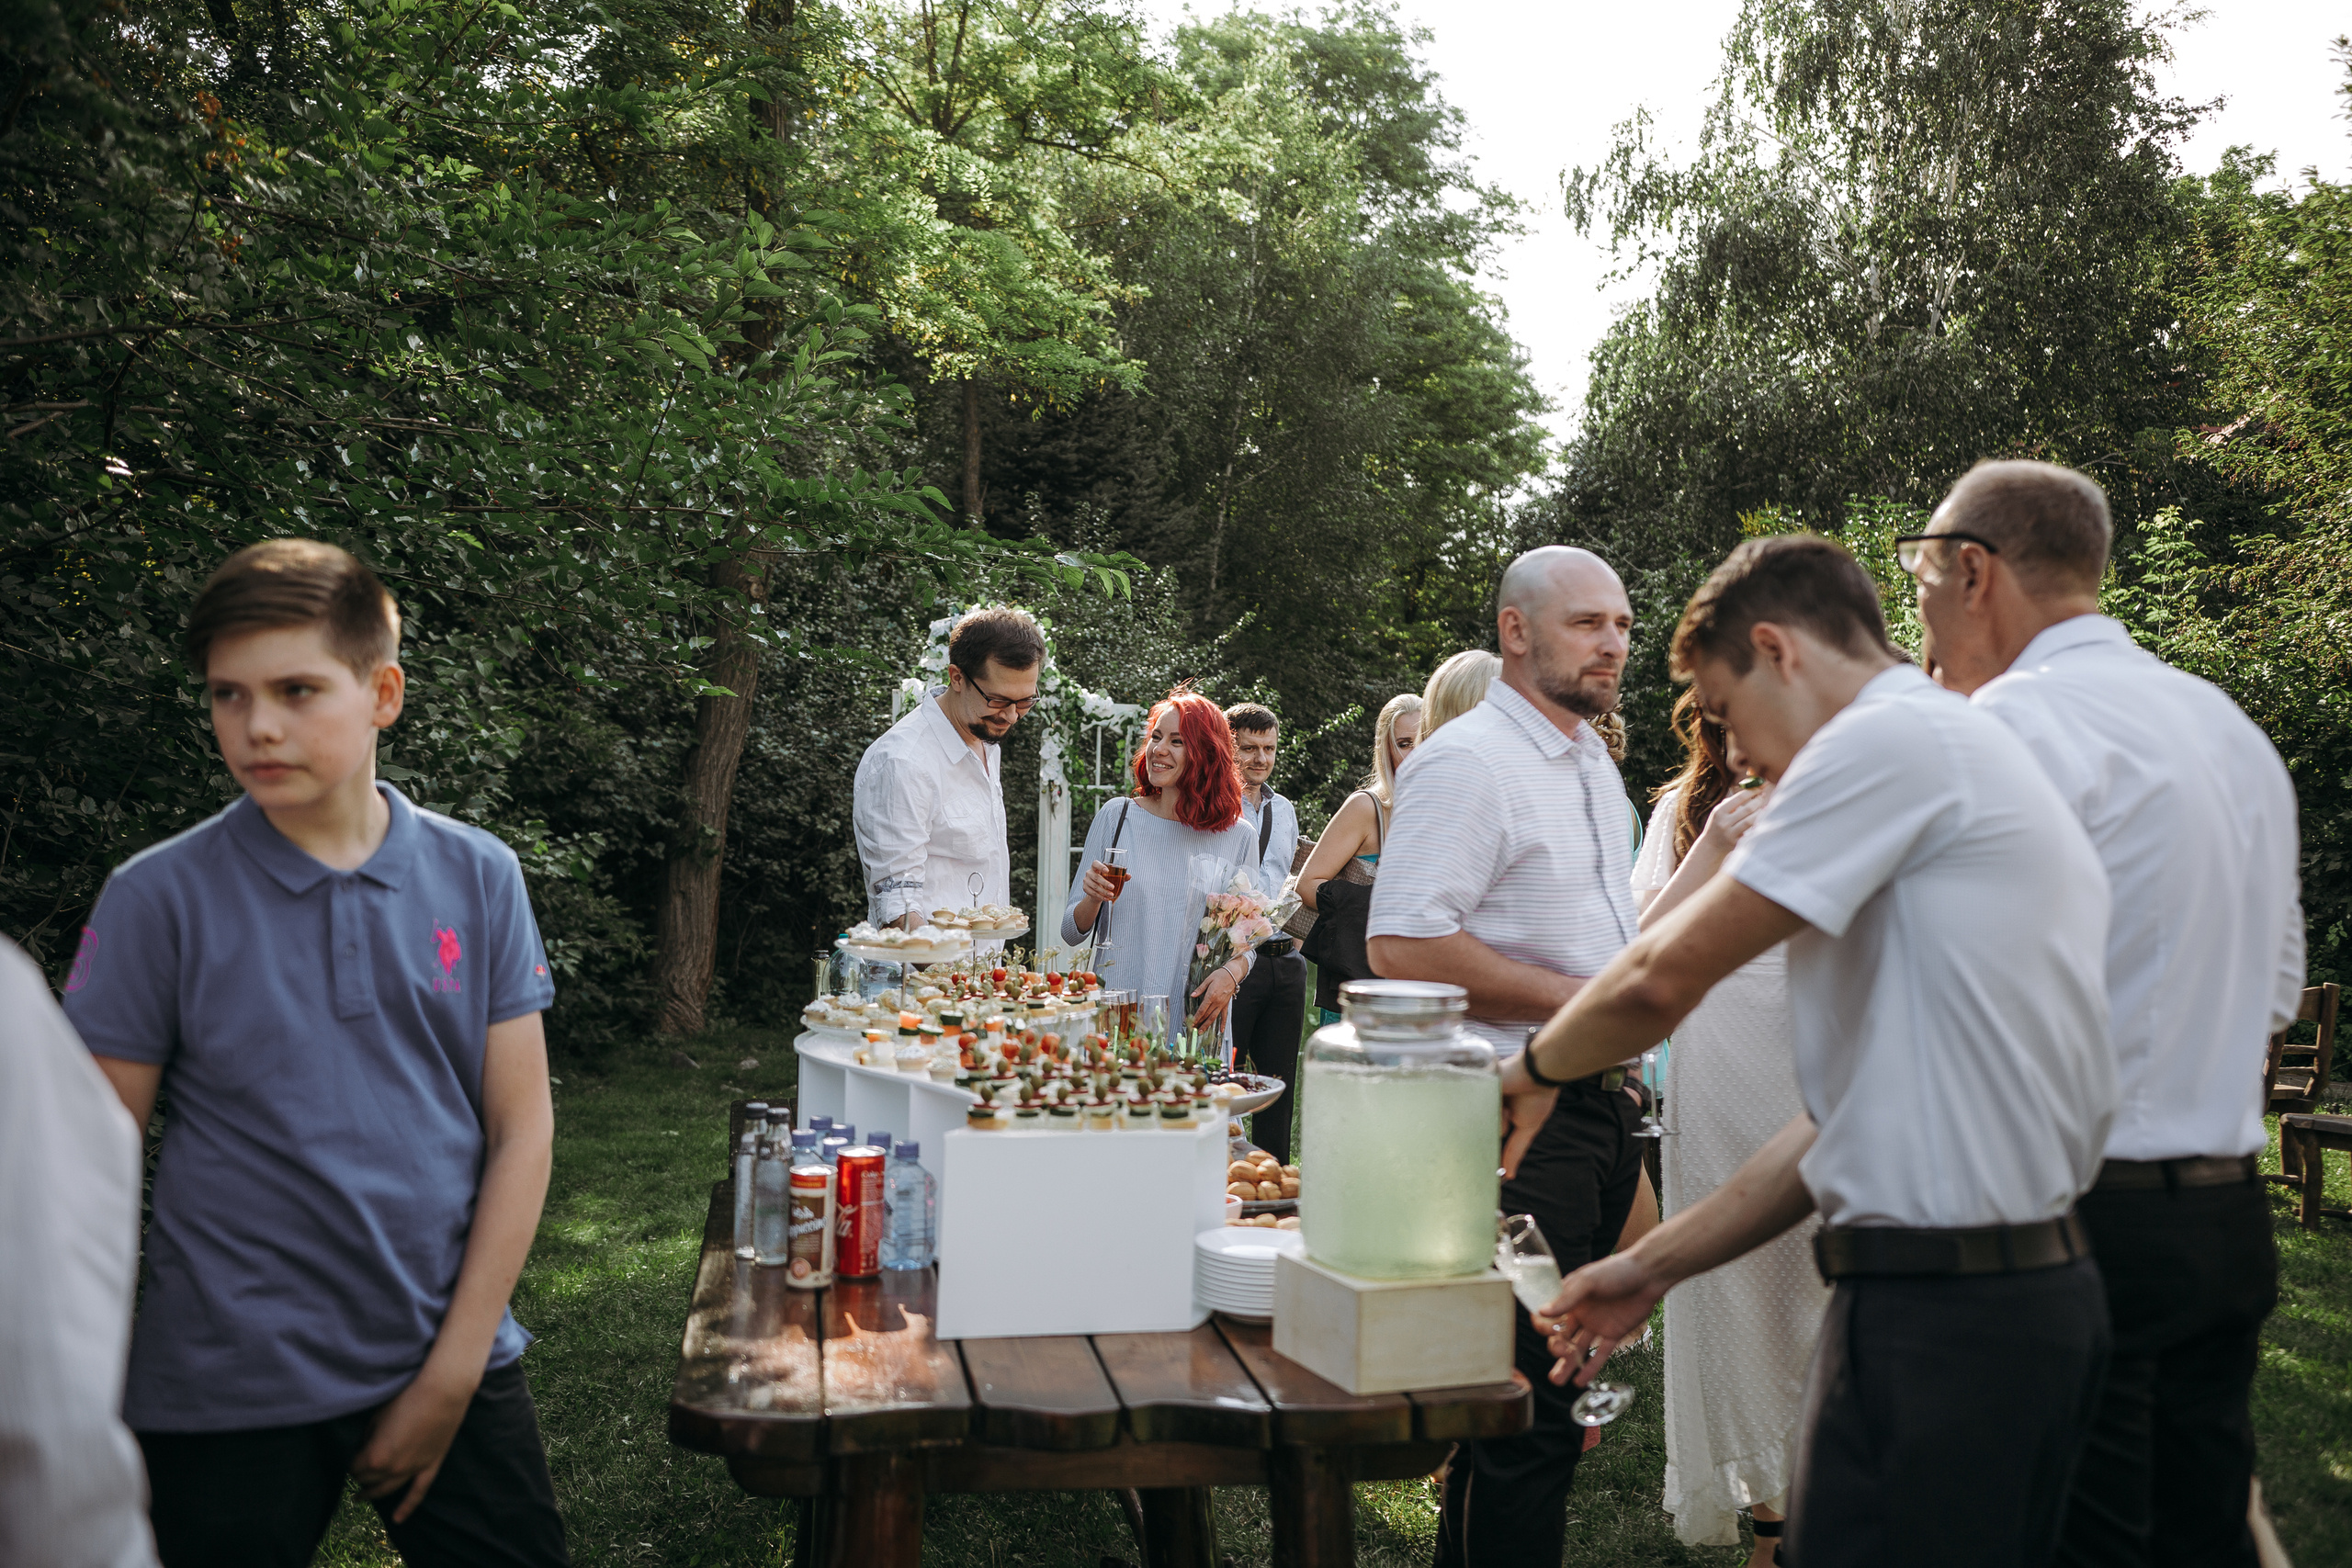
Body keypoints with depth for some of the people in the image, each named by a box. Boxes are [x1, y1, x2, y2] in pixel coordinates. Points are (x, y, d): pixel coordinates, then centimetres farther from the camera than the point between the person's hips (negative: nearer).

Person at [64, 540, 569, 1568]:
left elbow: (521, 1131, -1)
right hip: (231, 1396, -2)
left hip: (455, 1363, 2)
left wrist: (452, 1374, -4)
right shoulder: (158, 898, -7)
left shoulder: (478, 878, -2)